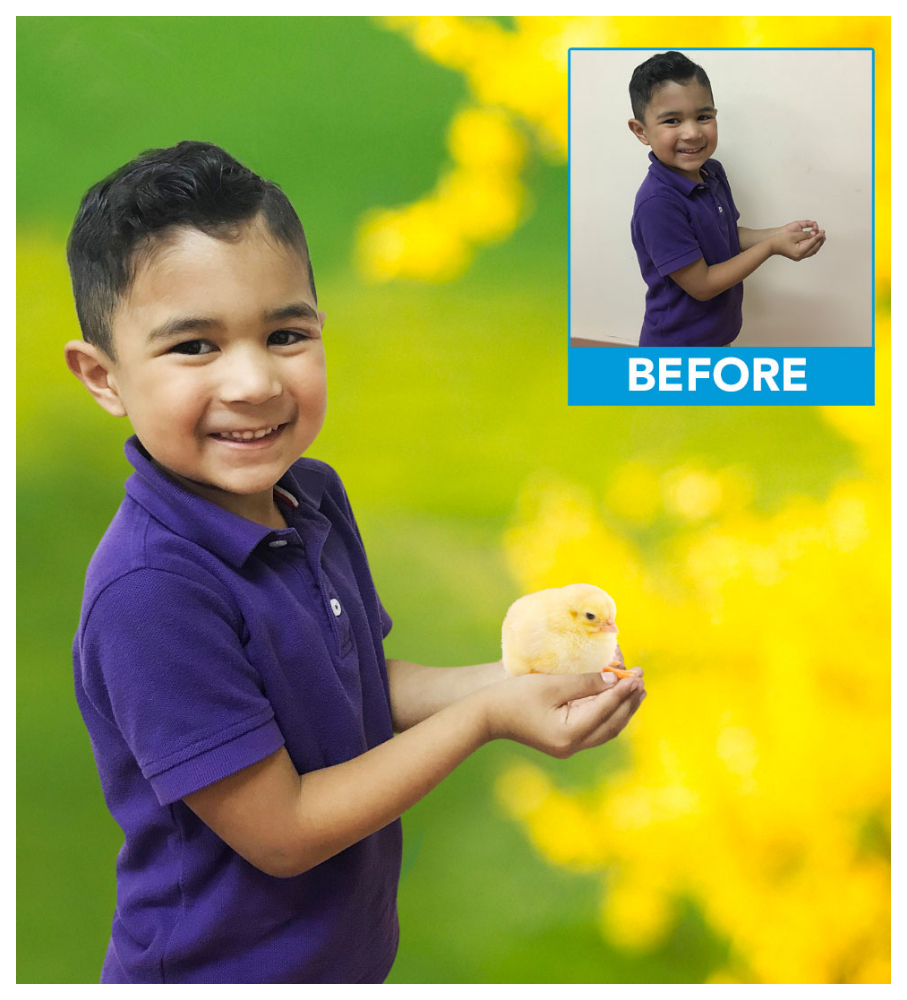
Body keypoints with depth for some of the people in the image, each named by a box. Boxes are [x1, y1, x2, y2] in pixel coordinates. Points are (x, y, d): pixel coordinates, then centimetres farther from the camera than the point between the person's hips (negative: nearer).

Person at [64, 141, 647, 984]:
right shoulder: (151, 591, -30)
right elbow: (282, 834, -24)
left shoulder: (315, 494, -6)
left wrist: (504, 681, -9)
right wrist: (485, 717, -22)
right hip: (218, 965, -7)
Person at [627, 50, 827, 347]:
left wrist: (778, 234, -6)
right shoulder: (658, 203, -30)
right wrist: (771, 247, -21)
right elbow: (701, 285, -25)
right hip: (678, 346, -8)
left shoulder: (714, 172, -4)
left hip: (716, 336, 8)